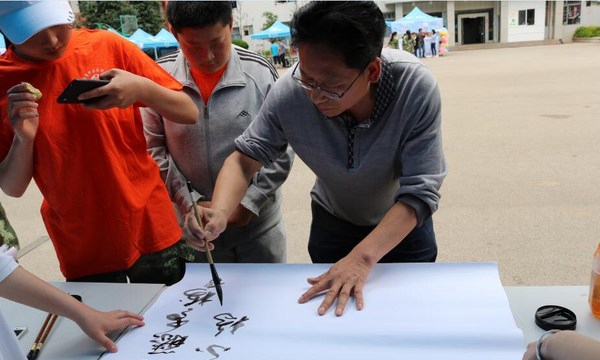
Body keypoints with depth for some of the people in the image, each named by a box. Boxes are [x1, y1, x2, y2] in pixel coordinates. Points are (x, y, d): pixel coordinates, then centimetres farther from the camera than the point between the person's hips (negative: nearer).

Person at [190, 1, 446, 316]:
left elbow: (420, 191, -32)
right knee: (329, 310, 21)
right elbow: (246, 156, -18)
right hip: (332, 222, 1)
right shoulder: (289, 92, -30)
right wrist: (219, 213, -37)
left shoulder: (416, 88, -34)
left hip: (405, 225, 0)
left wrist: (362, 257, -44)